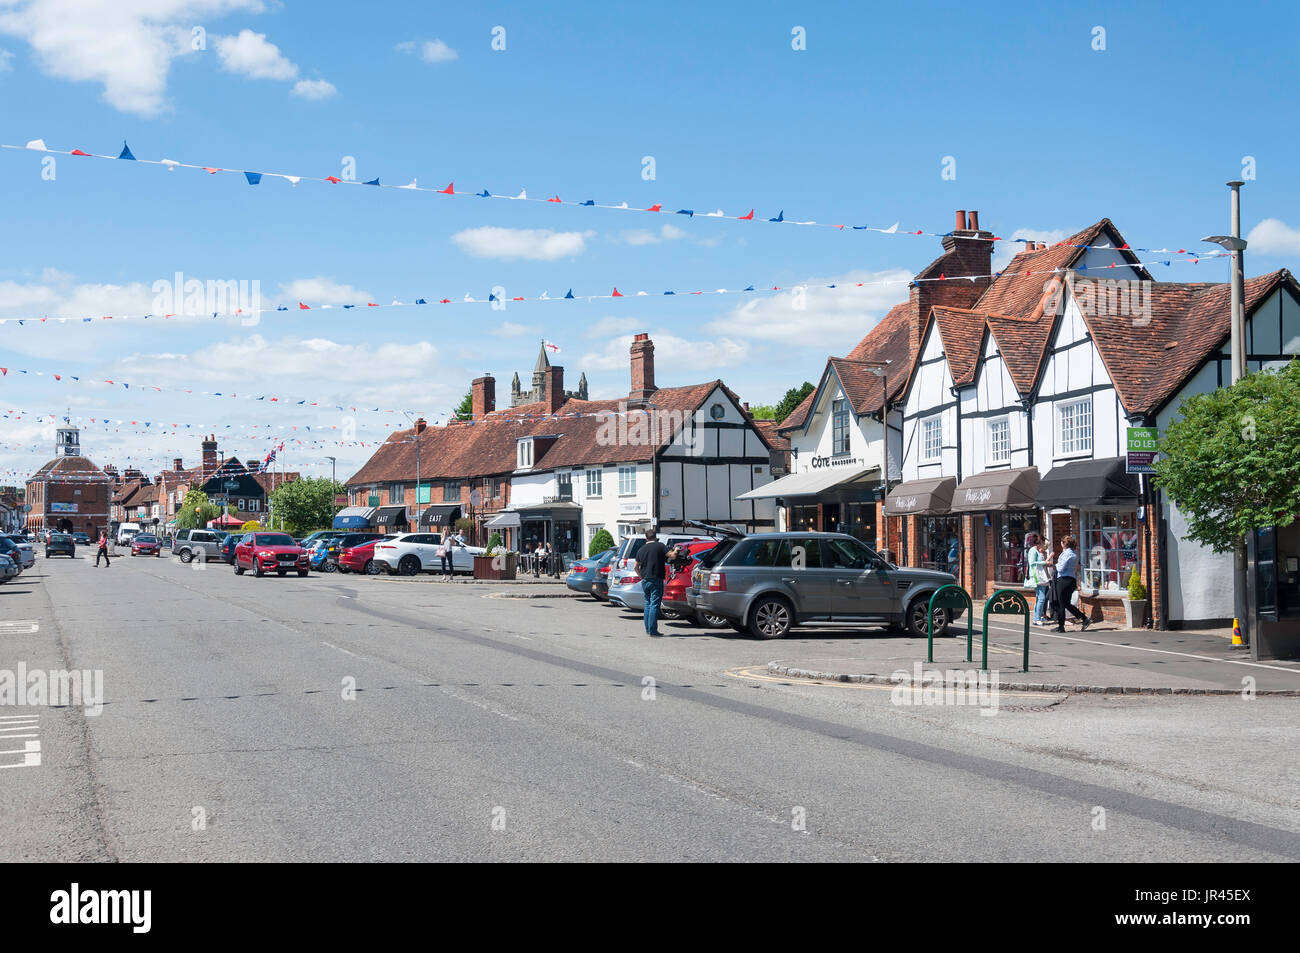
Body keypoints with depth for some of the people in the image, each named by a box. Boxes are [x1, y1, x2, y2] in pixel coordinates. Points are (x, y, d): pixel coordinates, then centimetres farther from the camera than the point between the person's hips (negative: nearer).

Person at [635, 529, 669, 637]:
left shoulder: (642, 549, 12)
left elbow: (636, 566, 17)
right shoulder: (660, 546, -5)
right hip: (656, 580, -6)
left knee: (648, 604, 18)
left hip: (645, 581, 6)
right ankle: (653, 631, -9)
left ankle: (648, 629, 20)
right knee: (654, 605, -6)